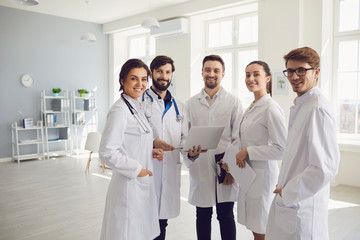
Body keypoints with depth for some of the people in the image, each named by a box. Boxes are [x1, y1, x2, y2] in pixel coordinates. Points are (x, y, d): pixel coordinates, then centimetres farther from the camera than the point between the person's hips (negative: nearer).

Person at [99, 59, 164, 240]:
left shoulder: (136, 108, 11)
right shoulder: (120, 111, -18)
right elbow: (107, 152, -23)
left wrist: (151, 152, 4)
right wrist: (137, 169, -17)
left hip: (143, 184, 9)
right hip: (128, 185, -9)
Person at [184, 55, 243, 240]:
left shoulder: (234, 102, 3)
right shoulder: (190, 104, 8)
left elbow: (238, 139, -1)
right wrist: (190, 154, -12)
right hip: (199, 168, 2)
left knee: (226, 217, 7)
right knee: (203, 216, 13)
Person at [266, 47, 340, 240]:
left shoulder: (318, 109, -20)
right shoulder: (299, 106, 11)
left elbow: (326, 167, -26)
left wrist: (288, 193, -15)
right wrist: (285, 188, 13)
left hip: (302, 207, -9)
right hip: (287, 201, 9)